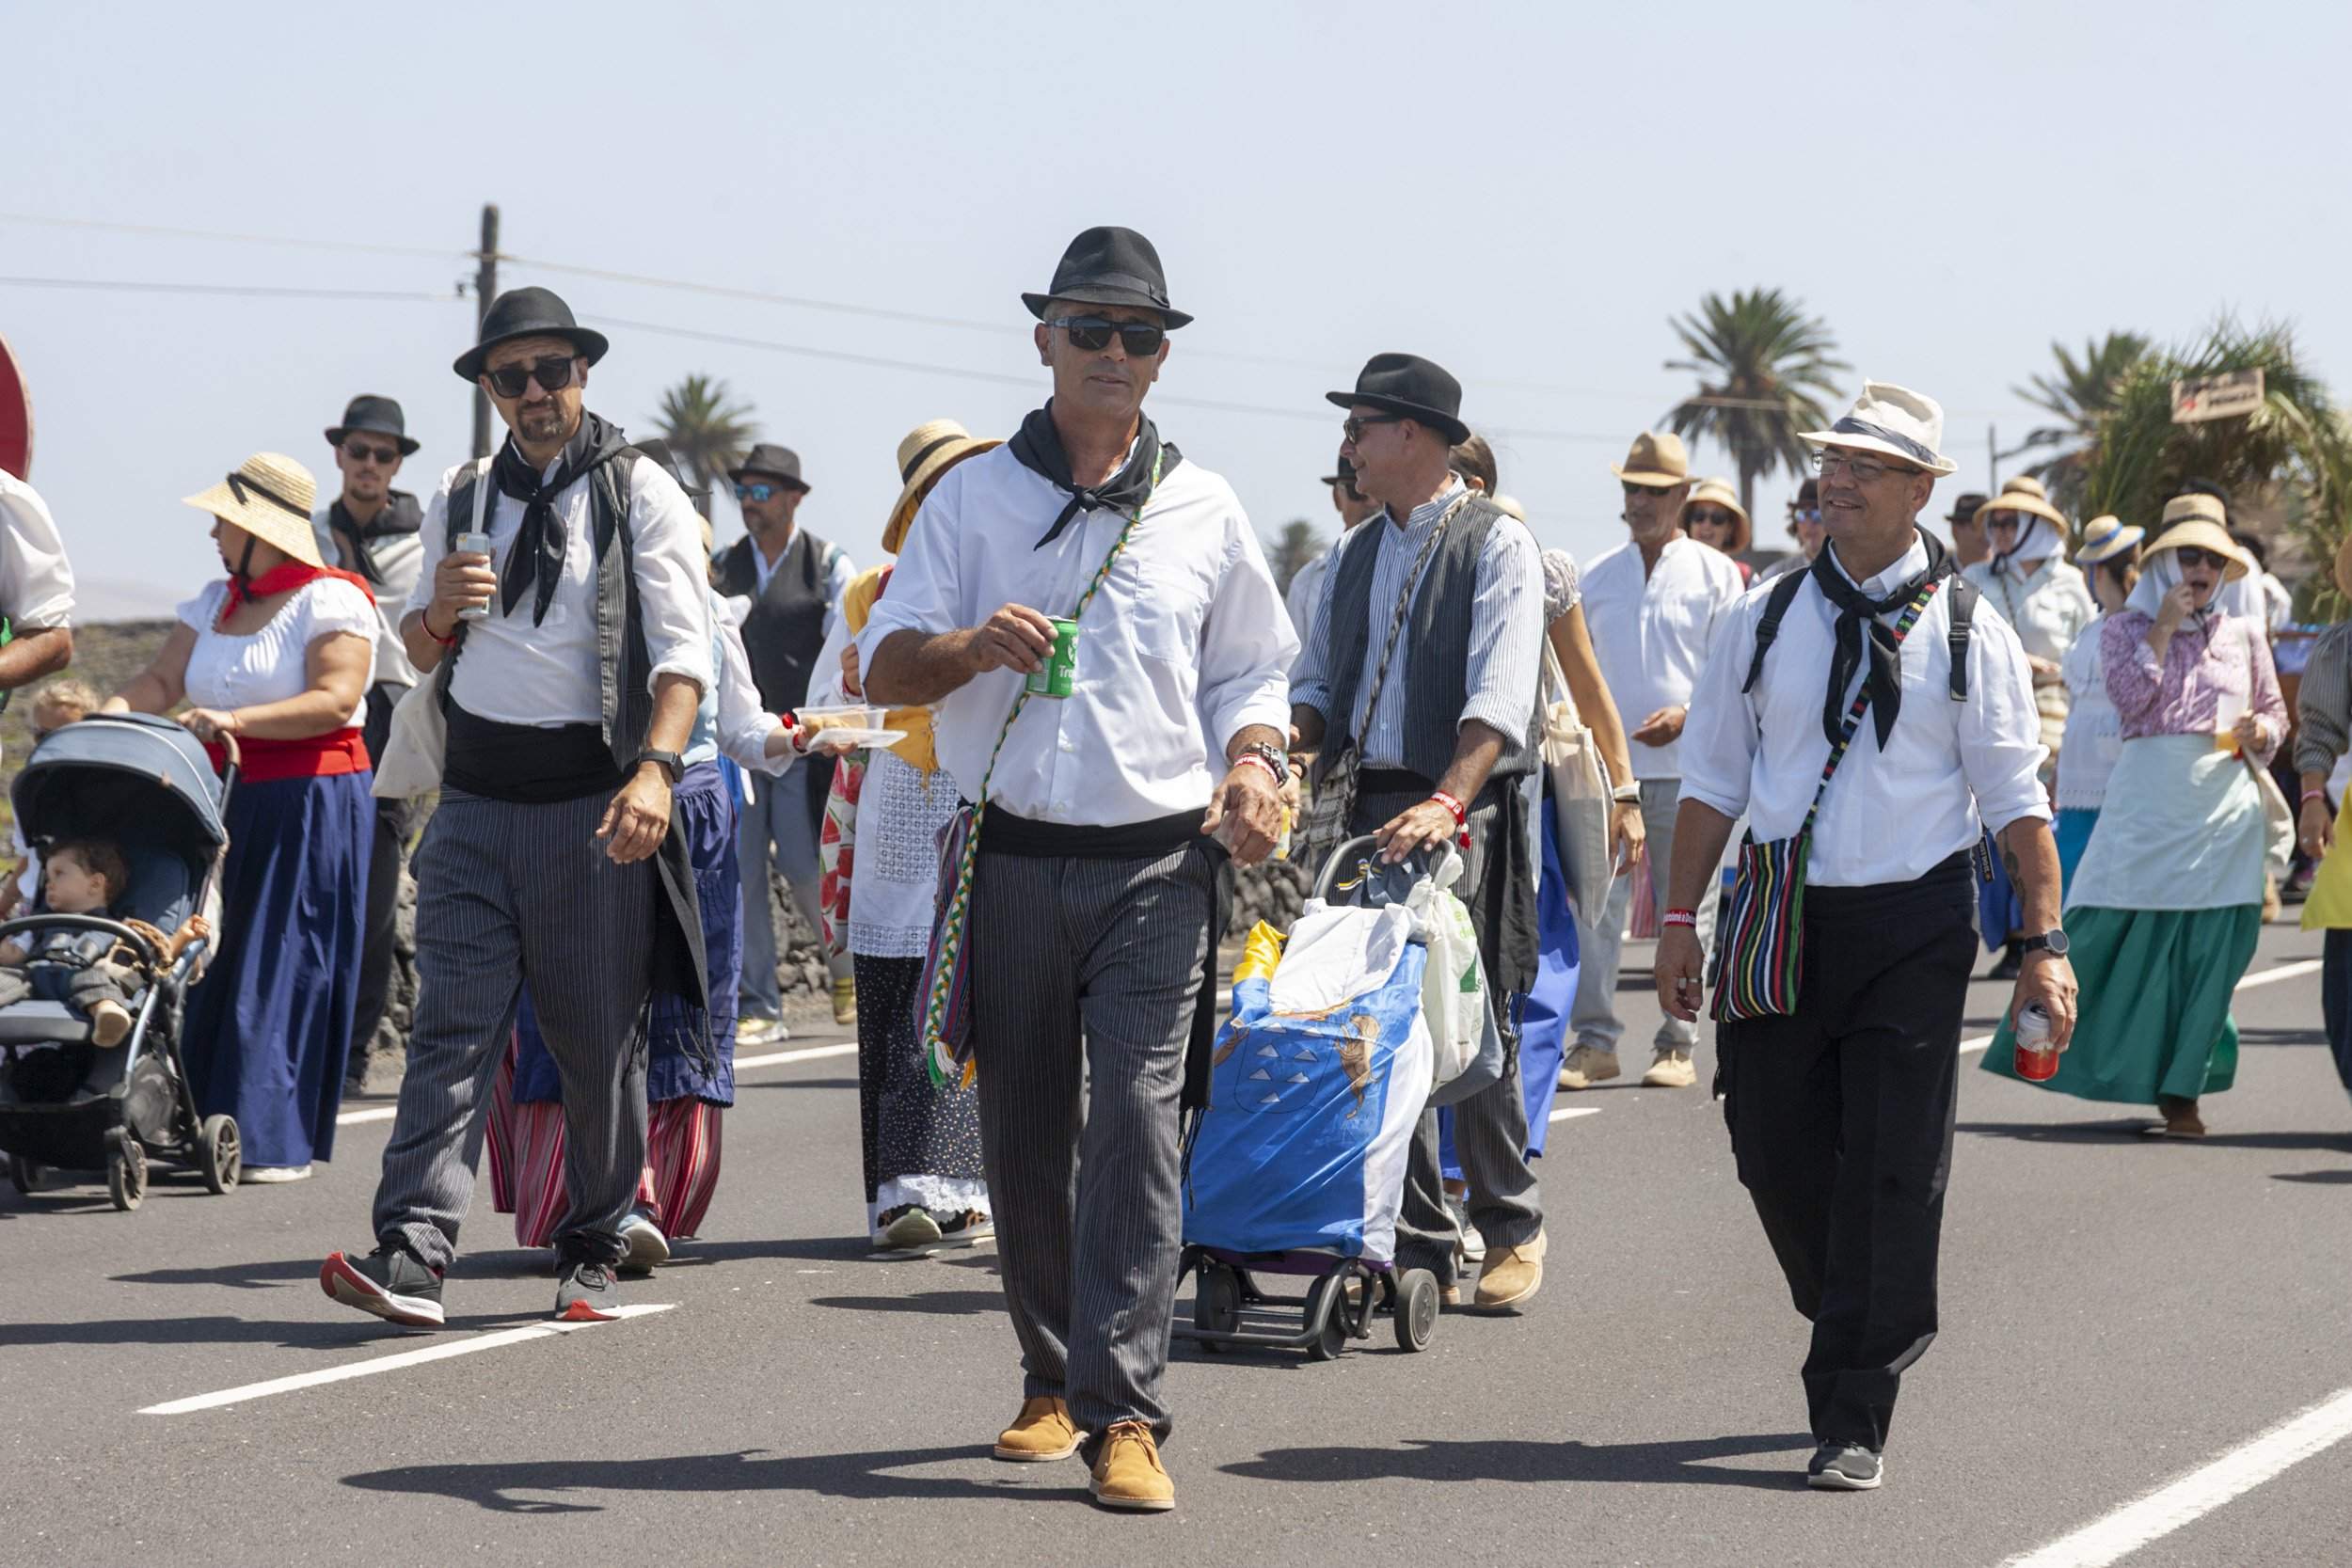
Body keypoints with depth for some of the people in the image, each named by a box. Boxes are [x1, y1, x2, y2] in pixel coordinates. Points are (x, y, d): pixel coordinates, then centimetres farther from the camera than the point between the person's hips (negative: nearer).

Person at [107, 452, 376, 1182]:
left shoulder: (329, 599, -8)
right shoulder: (216, 603, 15)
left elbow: (335, 701, -19)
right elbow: (163, 680, 11)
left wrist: (235, 720, -28)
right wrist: (113, 710, -10)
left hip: (311, 803, -7)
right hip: (227, 801, 7)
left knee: (285, 967, -6)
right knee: (216, 960, 4)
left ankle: (279, 1140, -4)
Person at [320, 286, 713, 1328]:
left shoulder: (640, 493, 1)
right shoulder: (460, 500, 15)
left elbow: (683, 648, -9)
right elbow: (420, 655, 24)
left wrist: (656, 768, -26)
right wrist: (439, 607, -1)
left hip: (591, 801, -3)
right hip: (475, 800, 3)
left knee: (600, 1039, 3)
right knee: (452, 1026, -8)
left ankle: (592, 1253, 16)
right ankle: (413, 1253, -17)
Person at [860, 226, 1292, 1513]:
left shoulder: (1204, 510, 12)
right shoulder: (973, 497, 8)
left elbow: (1249, 671, 18)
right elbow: (883, 667, 3)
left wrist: (1250, 763, -3)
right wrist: (970, 646, -18)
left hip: (1156, 864, -1)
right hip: (1011, 861, 1)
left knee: (1135, 1125, -12)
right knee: (1022, 1138, 6)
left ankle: (1124, 1412, -14)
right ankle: (1054, 1378, 23)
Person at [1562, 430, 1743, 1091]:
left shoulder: (1715, 574, 4)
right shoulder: (1597, 578, 14)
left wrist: (1686, 715, -15)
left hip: (1686, 768, -2)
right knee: (1595, 906, -4)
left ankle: (1677, 1045, 8)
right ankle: (1594, 1041, 1)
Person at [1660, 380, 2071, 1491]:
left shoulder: (1969, 637, 0)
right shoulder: (1766, 620, 6)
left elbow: (2017, 800, 0)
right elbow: (1714, 776, 9)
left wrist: (2044, 946, -6)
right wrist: (1682, 917, 5)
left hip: (1912, 931, -2)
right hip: (1779, 924, 3)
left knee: (1891, 1171, -5)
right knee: (1775, 1153, 6)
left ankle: (1852, 1419, -1)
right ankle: (1875, 1331, 32)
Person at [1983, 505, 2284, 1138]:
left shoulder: (2243, 635, 14)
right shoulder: (2126, 628, 8)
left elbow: (2275, 713, 20)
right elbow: (2130, 696, -9)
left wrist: (2259, 733, -2)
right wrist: (2164, 627, -8)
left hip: (2225, 806, 2)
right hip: (2148, 799, -2)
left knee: (2210, 954, -1)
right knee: (2104, 929, -7)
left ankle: (2182, 1096, 4)